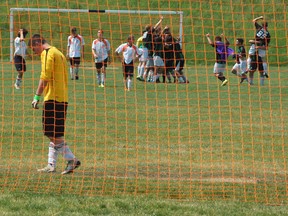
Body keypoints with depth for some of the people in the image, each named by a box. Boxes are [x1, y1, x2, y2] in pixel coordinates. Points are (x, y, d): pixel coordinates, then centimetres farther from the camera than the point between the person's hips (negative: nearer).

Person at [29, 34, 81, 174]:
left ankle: (72, 160, -12)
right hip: (63, 98, 9)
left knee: (53, 134, -8)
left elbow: (45, 77, -15)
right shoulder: (58, 53, 21)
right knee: (54, 134, 11)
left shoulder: (47, 53, -8)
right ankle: (51, 165, 12)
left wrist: (37, 97, -12)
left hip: (53, 98, -9)